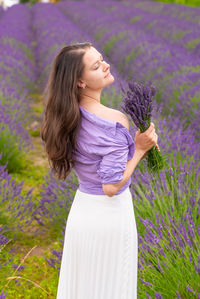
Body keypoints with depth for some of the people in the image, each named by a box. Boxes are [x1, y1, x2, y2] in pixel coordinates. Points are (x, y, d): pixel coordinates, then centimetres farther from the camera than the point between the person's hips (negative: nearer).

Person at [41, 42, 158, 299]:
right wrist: (139, 149, -17)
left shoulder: (68, 115, -3)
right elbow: (112, 186, -24)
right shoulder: (115, 121, -24)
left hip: (80, 208, 6)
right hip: (110, 214, -6)